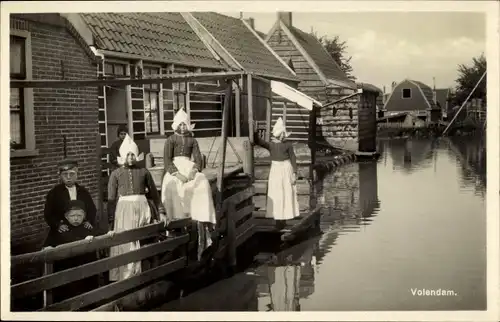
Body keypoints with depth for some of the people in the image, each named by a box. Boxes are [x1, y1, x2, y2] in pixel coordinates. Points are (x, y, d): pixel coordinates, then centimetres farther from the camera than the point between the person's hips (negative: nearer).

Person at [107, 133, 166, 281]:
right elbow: (111, 200, 1)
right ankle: (125, 279, 3)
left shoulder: (144, 172, 6)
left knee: (143, 245, 4)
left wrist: (161, 212, 6)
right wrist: (111, 223, -3)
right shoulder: (116, 174, 2)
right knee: (125, 246, -4)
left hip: (142, 209, 2)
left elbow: (154, 193, 12)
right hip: (124, 210, -2)